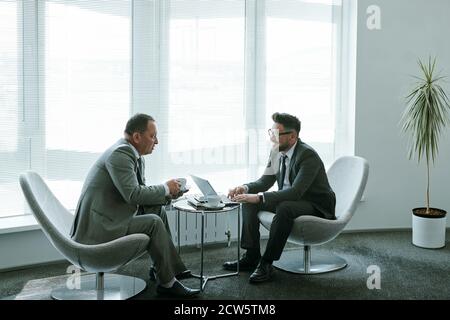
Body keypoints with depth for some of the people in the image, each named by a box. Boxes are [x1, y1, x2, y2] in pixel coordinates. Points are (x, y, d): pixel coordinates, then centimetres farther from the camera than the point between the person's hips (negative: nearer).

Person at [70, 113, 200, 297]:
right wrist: (165, 188, -14)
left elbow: (140, 191, 15)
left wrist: (168, 193, -1)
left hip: (108, 217, 10)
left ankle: (162, 267, 20)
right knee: (153, 222, -19)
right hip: (98, 225, -10)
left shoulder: (134, 155, 10)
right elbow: (133, 194, -27)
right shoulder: (120, 153, -19)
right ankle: (167, 282, -7)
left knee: (158, 210, 13)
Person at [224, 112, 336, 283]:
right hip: (289, 200, 8)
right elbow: (265, 181, 7)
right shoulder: (277, 151, -1)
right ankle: (252, 256, -1)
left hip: (317, 207, -8)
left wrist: (259, 197, -41)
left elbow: (295, 192, -35)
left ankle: (267, 263, -24)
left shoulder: (308, 155, -25)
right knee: (249, 201, -4)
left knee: (284, 207, -37)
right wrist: (245, 188, -15)